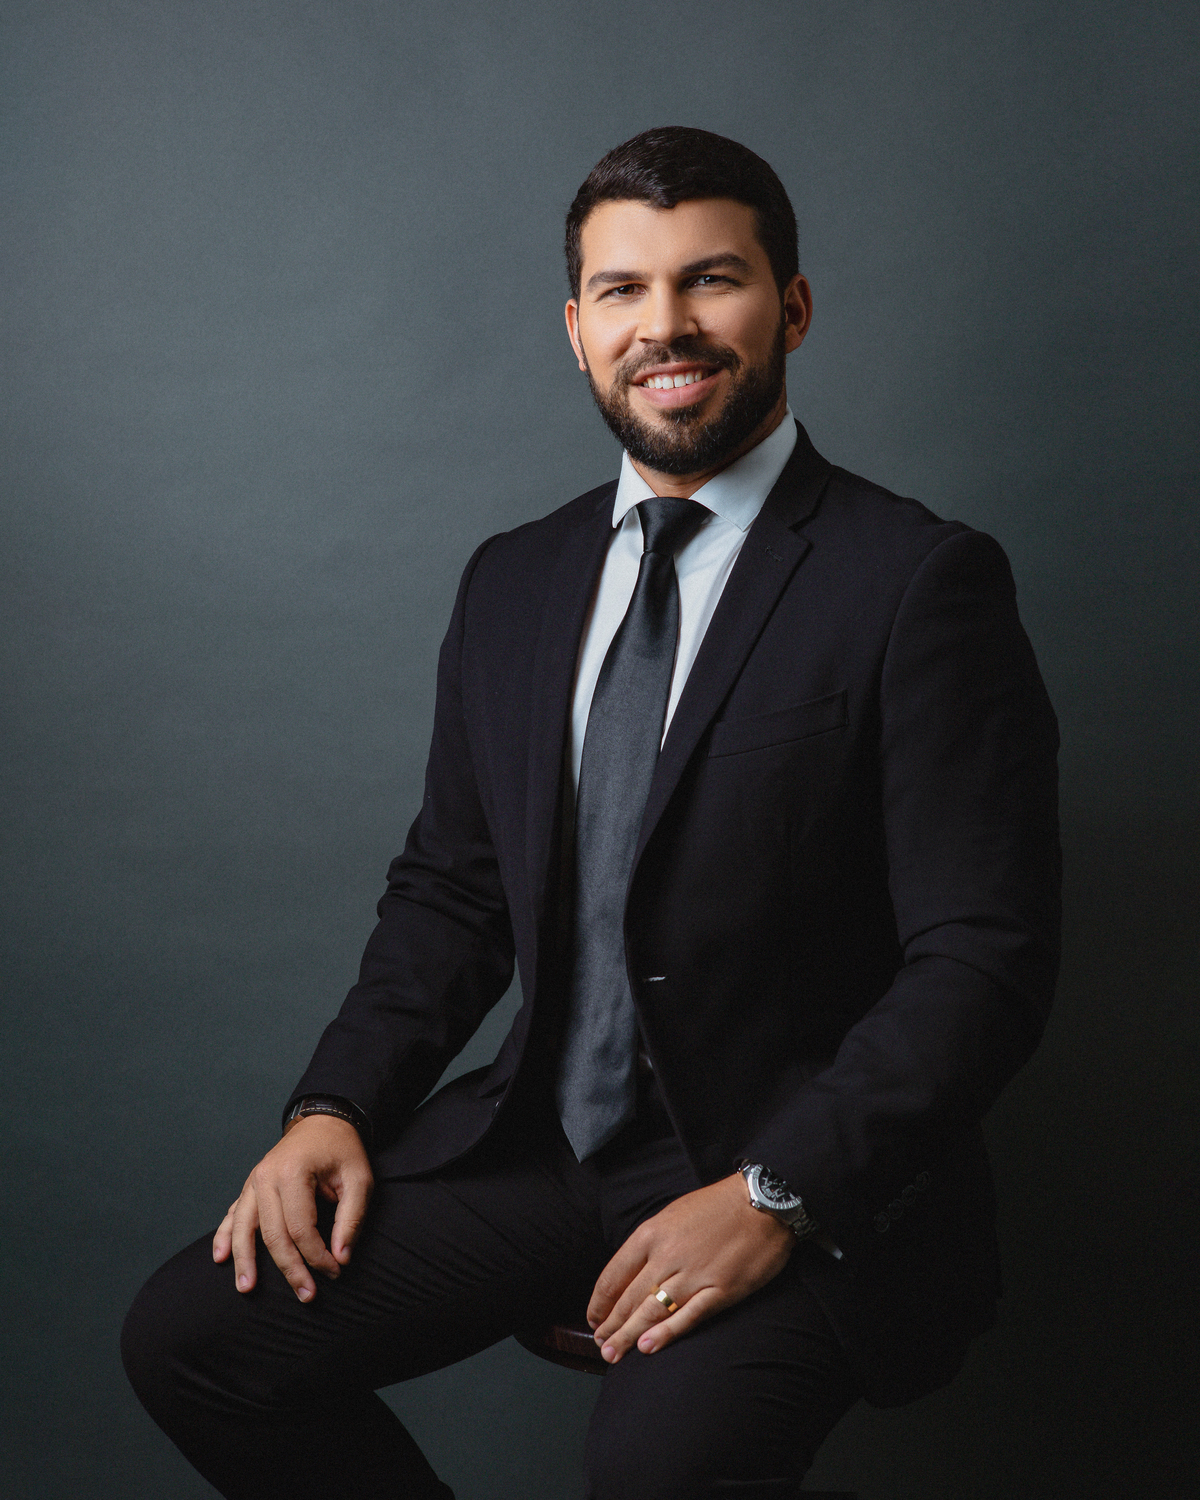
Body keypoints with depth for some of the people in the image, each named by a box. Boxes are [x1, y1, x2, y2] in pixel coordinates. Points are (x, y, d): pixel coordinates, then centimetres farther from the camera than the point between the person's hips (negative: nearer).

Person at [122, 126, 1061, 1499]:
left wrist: (774, 1194, -21)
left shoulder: (919, 584, -9)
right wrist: (337, 1105, -1)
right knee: (187, 1335, -10)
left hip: (802, 1180, -5)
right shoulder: (513, 582, 11)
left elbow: (984, 961, -13)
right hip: (538, 1146, 6)